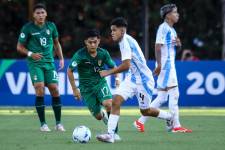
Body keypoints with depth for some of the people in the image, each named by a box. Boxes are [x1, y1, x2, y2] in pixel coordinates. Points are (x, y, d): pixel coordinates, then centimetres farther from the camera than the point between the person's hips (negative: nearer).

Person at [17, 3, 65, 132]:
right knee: (40, 89, -16)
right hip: (35, 63, -3)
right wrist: (30, 54, -16)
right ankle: (43, 124, -8)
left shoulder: (51, 26, 6)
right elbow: (20, 47, 1)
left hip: (49, 62, 3)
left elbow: (56, 43, 20)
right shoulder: (28, 28, -5)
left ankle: (58, 123, 9)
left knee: (55, 89, -4)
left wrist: (61, 58, 10)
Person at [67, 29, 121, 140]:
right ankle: (103, 115, 40)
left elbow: (113, 66, 7)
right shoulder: (80, 55, -18)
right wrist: (74, 89, -13)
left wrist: (117, 78, -11)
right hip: (86, 88, -1)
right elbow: (69, 70, -13)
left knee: (109, 104, -28)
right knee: (98, 116, 0)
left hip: (100, 83, 1)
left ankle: (114, 132, -15)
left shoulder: (103, 53, -9)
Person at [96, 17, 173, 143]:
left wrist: (109, 72, -22)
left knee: (145, 111, 7)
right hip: (132, 78, 9)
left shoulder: (126, 41, -21)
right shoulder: (125, 41, 8)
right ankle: (110, 135, -17)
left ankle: (169, 117, 34)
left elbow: (126, 65, -29)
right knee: (116, 101, -11)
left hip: (143, 79, -9)